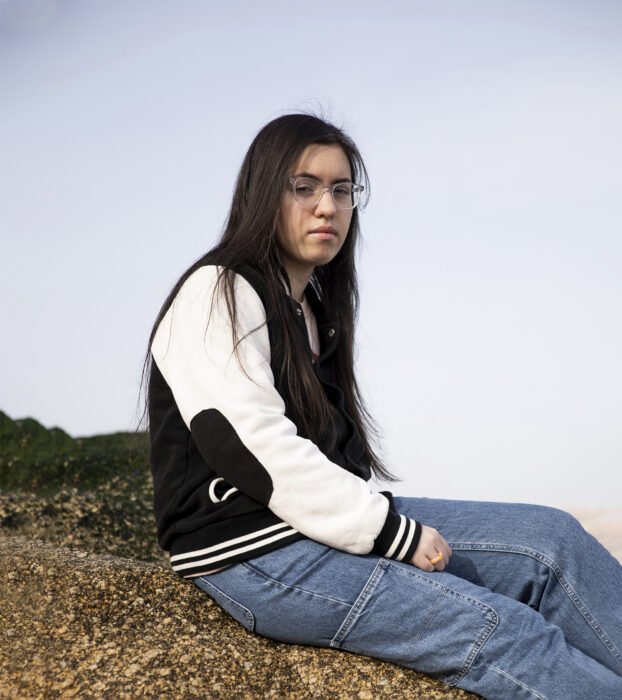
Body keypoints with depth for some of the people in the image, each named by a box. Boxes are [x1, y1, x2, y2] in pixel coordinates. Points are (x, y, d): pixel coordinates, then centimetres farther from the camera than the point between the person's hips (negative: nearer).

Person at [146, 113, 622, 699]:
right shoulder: (217, 294, -9)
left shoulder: (315, 304, 19)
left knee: (550, 538, -5)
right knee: (500, 630, -20)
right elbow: (259, 453, -19)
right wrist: (394, 531, -16)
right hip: (250, 552, -8)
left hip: (322, 517, 9)